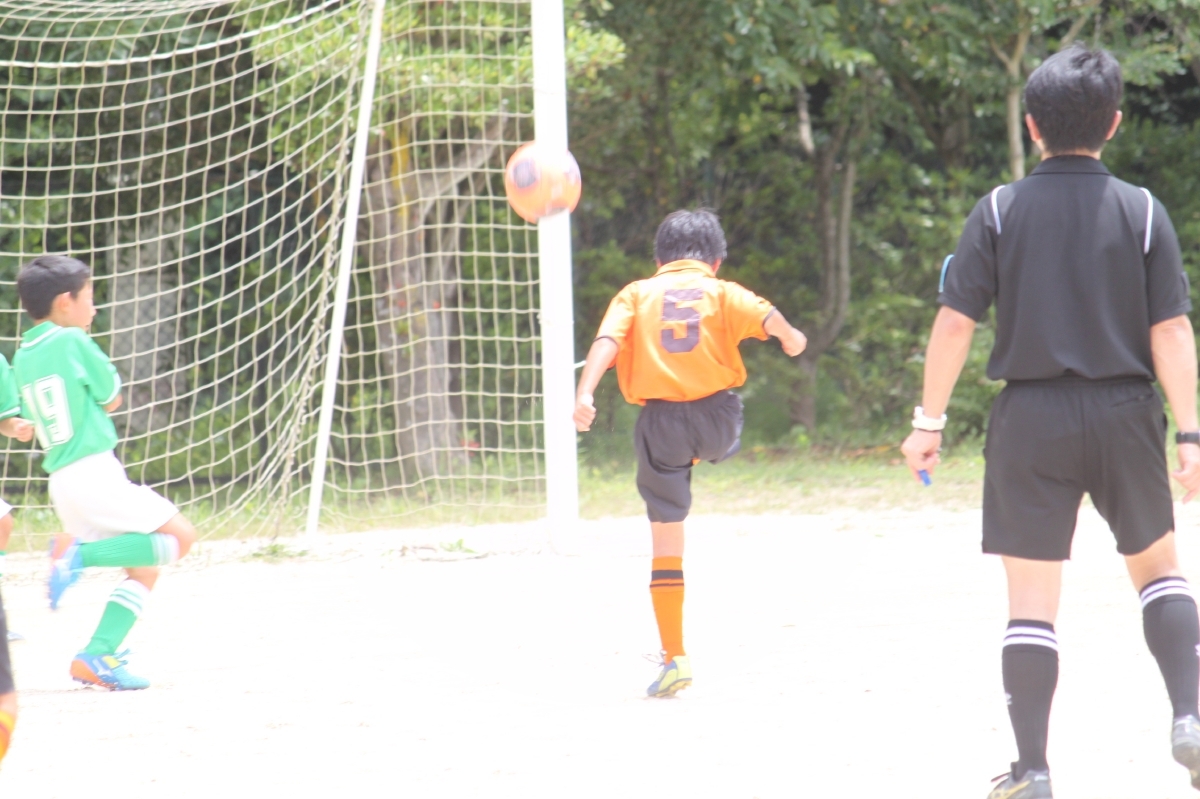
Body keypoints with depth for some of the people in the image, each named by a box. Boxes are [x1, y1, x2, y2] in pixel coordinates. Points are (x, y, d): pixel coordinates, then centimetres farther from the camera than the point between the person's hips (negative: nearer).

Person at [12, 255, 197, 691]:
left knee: (145, 568, 12)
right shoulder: (73, 341, -9)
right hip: (94, 471, -8)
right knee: (180, 536, -3)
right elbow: (112, 399, 0)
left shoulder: (23, 356, 13)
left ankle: (97, 656, 0)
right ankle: (82, 552, -13)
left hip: (61, 481, 8)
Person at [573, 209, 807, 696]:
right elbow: (768, 318, -8)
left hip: (661, 421, 1)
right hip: (717, 416, -1)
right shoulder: (723, 292, 10)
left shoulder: (636, 294, 12)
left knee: (666, 542, 3)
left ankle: (674, 658, 1)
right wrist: (790, 338, 14)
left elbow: (606, 341, -5)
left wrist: (584, 394, -16)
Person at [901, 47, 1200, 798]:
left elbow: (955, 322, -6)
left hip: (1032, 424, -1)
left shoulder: (1000, 212, -3)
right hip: (1124, 421, 1)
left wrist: (930, 421, 2)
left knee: (1032, 597, 3)